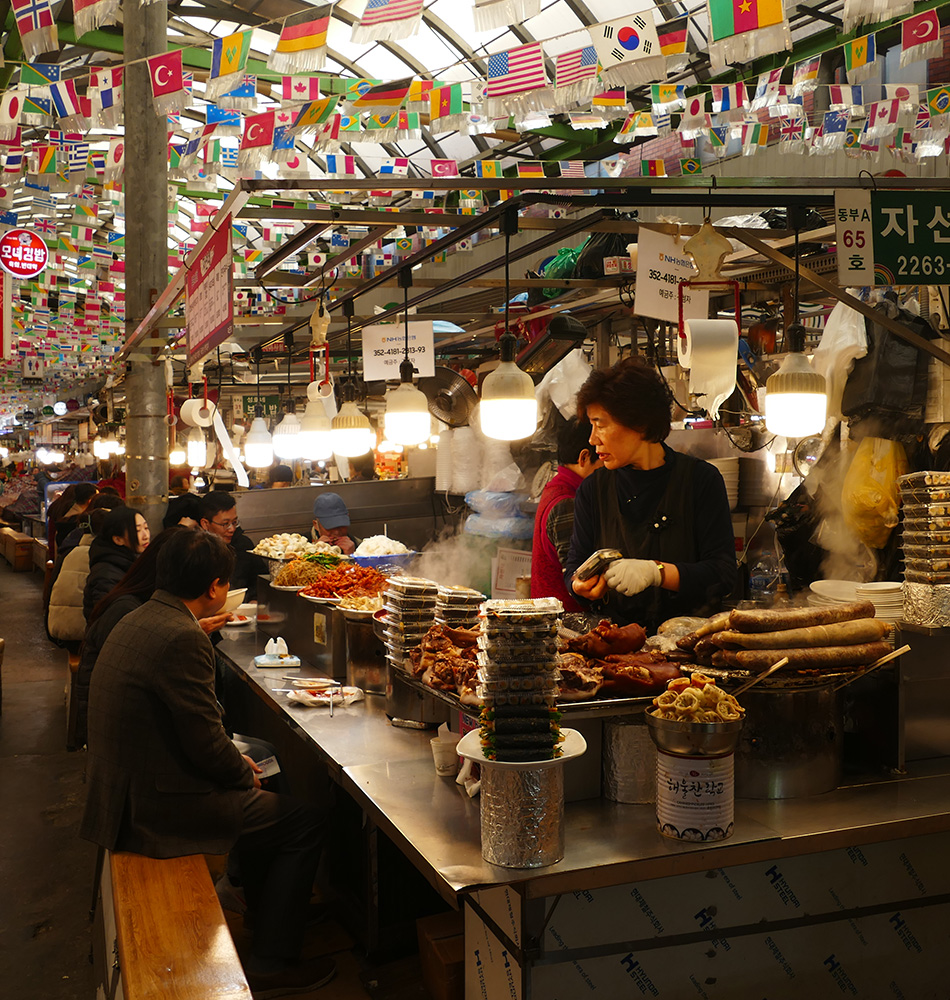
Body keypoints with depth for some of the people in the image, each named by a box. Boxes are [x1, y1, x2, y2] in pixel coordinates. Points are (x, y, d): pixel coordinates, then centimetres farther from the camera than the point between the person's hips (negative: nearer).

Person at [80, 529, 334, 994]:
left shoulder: (136, 621, 7)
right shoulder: (182, 639, -24)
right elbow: (206, 742, -21)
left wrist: (236, 764, 13)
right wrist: (244, 773, -1)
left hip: (123, 793, 10)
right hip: (160, 810, -10)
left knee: (255, 798, 28)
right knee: (306, 823, 2)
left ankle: (267, 908, 43)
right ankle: (270, 964, 11)